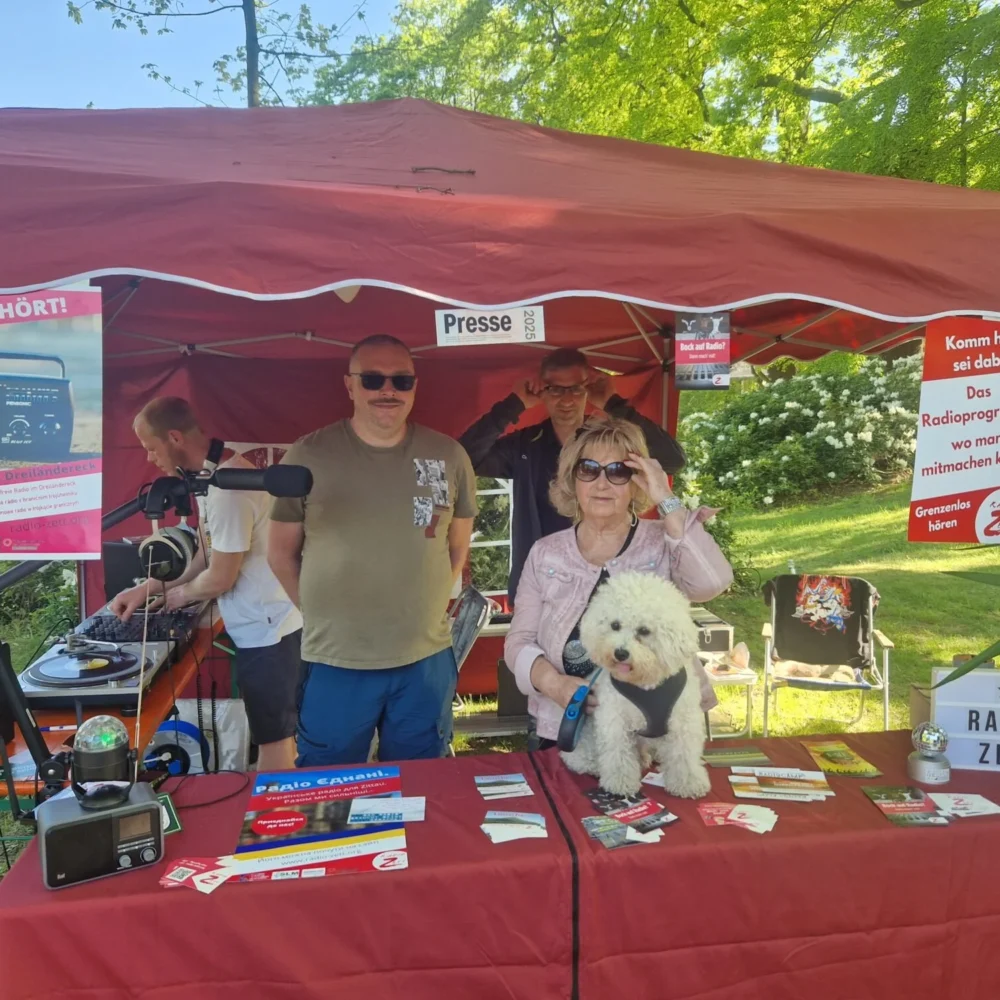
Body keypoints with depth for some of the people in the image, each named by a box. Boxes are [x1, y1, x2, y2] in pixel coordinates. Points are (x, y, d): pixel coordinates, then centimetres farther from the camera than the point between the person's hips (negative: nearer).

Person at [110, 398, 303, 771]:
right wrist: (150, 587, 10)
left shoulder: (227, 486, -25)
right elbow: (209, 554, 14)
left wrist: (180, 594, 1)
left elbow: (220, 578, -19)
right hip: (263, 625, 10)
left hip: (266, 630, -10)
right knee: (279, 731, 22)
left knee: (273, 738, 7)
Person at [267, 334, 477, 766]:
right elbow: (281, 552, 3)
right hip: (335, 661, -1)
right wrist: (324, 613, 1)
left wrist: (426, 607, 7)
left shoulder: (449, 456, -1)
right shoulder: (307, 456, -6)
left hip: (426, 659, 2)